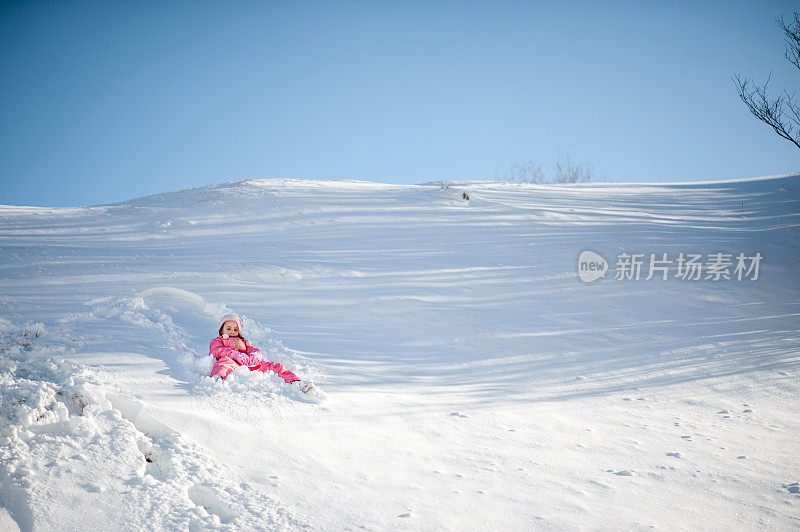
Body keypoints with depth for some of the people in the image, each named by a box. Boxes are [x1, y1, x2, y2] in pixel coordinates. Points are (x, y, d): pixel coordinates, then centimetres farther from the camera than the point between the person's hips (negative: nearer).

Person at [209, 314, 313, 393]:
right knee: (225, 360, -42)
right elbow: (218, 351, 4)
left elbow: (254, 350, 22)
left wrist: (254, 355, -8)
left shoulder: (244, 342, 43)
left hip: (250, 365, 5)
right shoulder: (216, 341, 30)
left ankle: (296, 383, -25)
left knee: (276, 366, -11)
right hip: (234, 365, -5)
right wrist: (235, 354, -17)